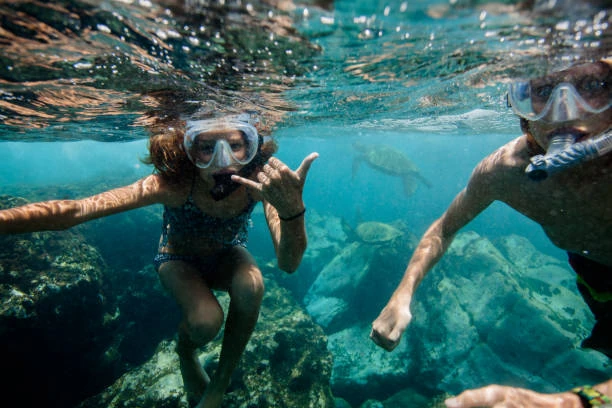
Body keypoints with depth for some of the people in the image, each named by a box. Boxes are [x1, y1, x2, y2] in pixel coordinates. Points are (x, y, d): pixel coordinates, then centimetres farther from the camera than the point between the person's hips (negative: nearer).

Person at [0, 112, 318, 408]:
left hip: (227, 255, 2)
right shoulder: (174, 184, -34)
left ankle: (221, 382, -2)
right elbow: (74, 211, -37)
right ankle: (185, 353, 12)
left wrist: (292, 210, -57)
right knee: (204, 321, -29)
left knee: (251, 287, -31)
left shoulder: (260, 180, -31)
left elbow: (289, 264, -38)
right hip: (180, 259, -1)